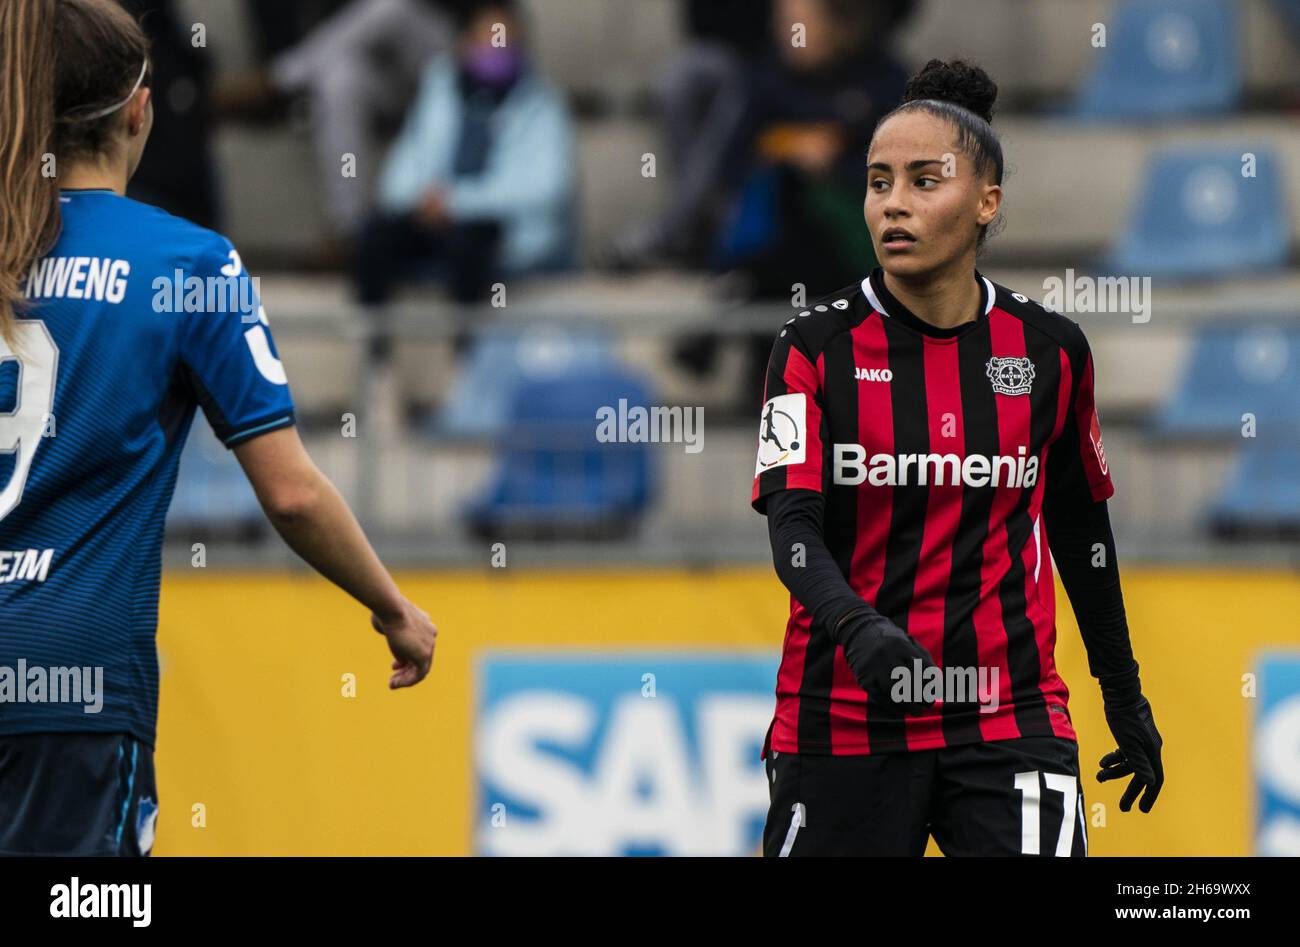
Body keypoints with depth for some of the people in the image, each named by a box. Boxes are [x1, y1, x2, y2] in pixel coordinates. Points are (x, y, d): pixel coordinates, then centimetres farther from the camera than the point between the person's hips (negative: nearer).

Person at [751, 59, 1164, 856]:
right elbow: (791, 525, -14)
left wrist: (1125, 695, 23)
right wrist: (857, 627, -34)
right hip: (843, 722, -1)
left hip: (1008, 723, 1)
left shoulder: (1050, 350, 4)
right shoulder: (818, 346, -3)